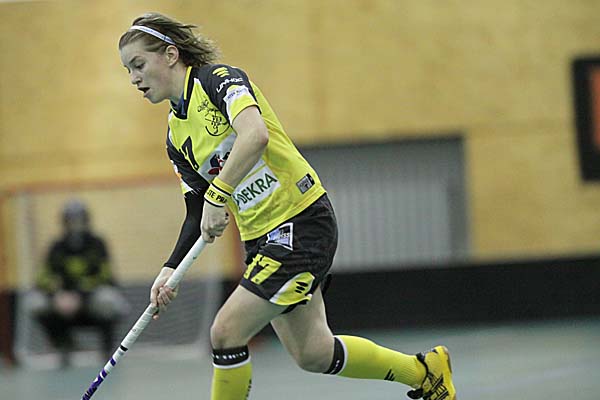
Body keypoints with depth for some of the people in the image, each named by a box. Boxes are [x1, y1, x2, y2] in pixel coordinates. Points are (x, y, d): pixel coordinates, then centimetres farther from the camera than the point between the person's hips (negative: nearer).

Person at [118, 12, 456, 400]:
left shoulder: (216, 77, -12)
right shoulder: (176, 138, 11)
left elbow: (255, 135, -31)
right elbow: (198, 214, 13)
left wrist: (217, 195, -35)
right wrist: (171, 269, -1)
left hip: (302, 224, -9)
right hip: (260, 238, 9)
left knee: (226, 332, -16)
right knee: (313, 355, 11)